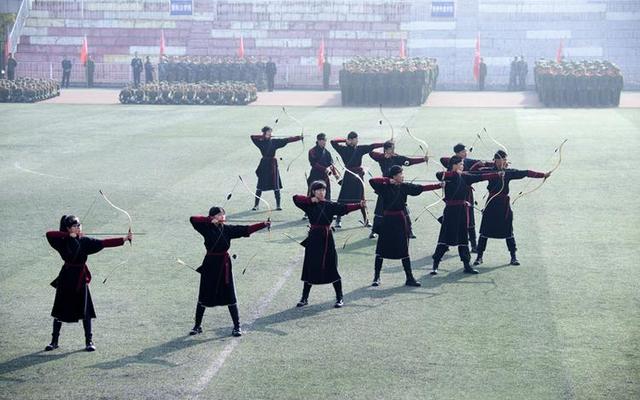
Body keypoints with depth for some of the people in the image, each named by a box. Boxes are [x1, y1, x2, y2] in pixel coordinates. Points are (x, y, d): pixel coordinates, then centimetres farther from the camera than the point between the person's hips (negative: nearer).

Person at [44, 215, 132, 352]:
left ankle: (89, 341, 10)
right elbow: (49, 234, -20)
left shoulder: (85, 241, -1)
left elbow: (104, 243, -11)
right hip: (66, 278, 0)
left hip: (81, 279, 1)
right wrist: (68, 235, -20)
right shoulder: (63, 241, -3)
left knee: (85, 311, 1)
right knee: (60, 310, 6)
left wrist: (124, 239, -21)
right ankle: (54, 341, 17)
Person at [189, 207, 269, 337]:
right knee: (204, 297, 7)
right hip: (210, 264, -2)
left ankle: (237, 326, 12)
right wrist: (210, 220, -24)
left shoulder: (227, 229, 0)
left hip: (224, 265, 2)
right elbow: (193, 219, -19)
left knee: (230, 297, 4)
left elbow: (246, 229, -6)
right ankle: (197, 326, 21)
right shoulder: (207, 229, -6)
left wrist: (263, 224, -16)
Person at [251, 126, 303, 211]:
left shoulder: (274, 142, 5)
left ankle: (278, 205, 5)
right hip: (264, 164, -1)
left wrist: (298, 137, -9)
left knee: (276, 186, 0)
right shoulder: (261, 142, 3)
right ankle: (256, 205, 8)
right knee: (260, 186, 1)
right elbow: (252, 137, -10)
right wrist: (263, 136, -14)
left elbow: (287, 140, -1)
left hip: (273, 164, 1)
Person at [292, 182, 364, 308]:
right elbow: (296, 198, -6)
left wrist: (359, 205, -27)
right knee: (310, 268, 7)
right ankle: (304, 298, 18)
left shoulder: (330, 205, -1)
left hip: (326, 238, -1)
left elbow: (344, 208, -13)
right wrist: (311, 200, -13)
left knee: (331, 268, -1)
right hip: (313, 239, 1)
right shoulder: (310, 205, 2)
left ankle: (339, 298, 8)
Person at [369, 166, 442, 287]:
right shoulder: (385, 187, -7)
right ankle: (376, 277, 12)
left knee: (404, 251, 7)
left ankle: (409, 278, 11)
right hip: (387, 221, -3)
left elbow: (421, 188, 0)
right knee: (381, 249, 2)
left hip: (400, 221, 3)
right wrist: (388, 180, -22)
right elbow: (372, 181, -21)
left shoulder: (404, 187, 2)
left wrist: (439, 185, -5)